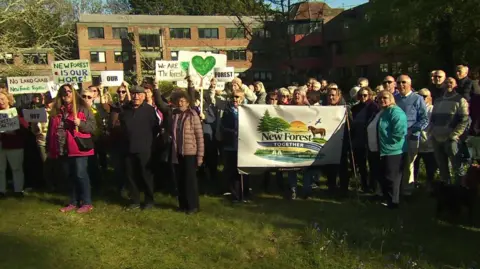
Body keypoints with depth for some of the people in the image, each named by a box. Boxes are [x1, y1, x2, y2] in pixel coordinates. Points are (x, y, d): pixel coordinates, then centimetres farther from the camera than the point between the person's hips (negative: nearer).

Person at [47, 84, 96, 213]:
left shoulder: (82, 108, -3)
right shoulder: (56, 110, 13)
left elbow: (93, 126, -6)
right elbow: (51, 130, 18)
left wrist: (80, 123, -24)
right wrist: (49, 148, 15)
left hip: (78, 147, -5)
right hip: (63, 148, 6)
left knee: (80, 174, -6)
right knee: (70, 176, 12)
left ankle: (87, 203, 3)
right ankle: (74, 202, 22)